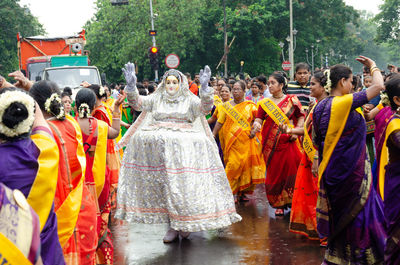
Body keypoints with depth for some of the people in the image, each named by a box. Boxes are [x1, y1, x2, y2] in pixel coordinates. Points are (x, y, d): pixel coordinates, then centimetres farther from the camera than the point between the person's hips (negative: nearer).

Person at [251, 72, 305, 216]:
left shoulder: (292, 100, 4)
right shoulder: (264, 103, 9)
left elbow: (301, 117, 6)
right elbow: (259, 119, 2)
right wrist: (256, 124, -21)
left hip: (288, 142, -2)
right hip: (271, 143, 2)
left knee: (291, 171, -7)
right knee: (274, 173, 3)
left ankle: (291, 201, 6)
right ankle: (279, 204, 13)